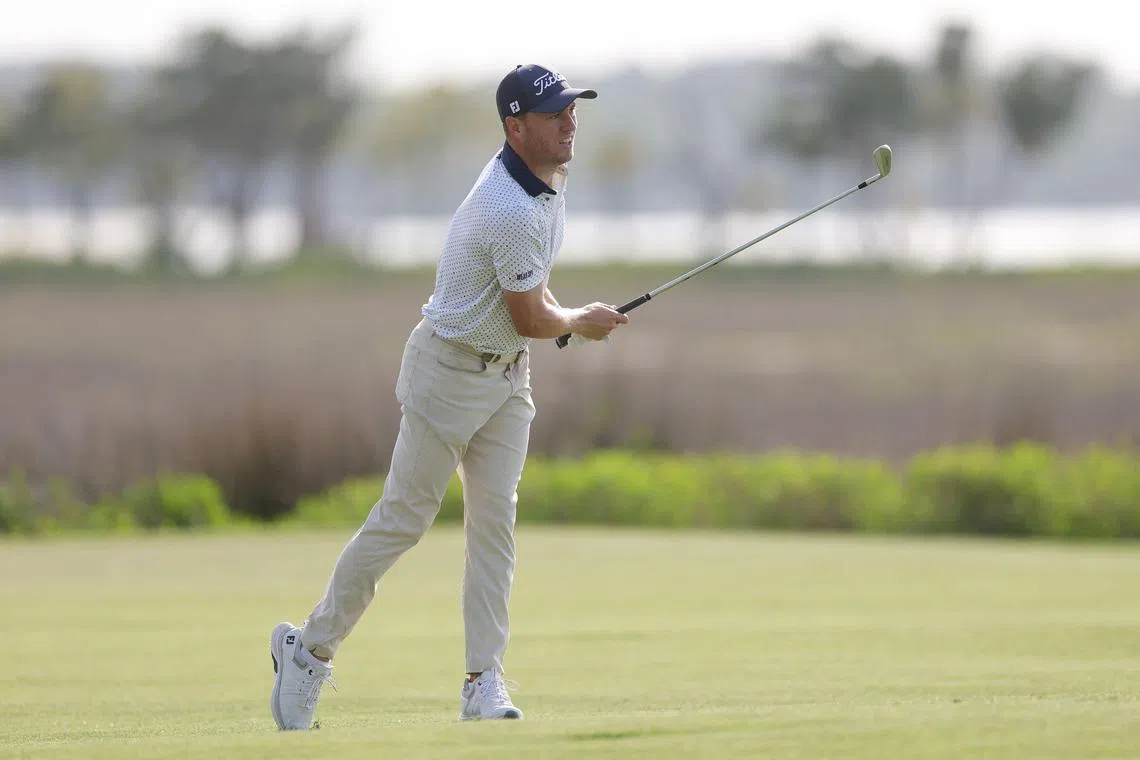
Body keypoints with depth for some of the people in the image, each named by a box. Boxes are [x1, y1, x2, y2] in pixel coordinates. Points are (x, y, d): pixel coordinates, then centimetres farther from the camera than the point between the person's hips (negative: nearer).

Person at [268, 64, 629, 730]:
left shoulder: (551, 175, 3)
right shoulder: (512, 211, -29)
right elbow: (530, 319, -18)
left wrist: (556, 310, 11)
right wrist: (583, 323, 0)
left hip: (508, 374, 8)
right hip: (452, 369, -8)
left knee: (495, 520, 1)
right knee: (403, 519, -2)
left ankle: (485, 684, -1)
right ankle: (311, 649, 12)